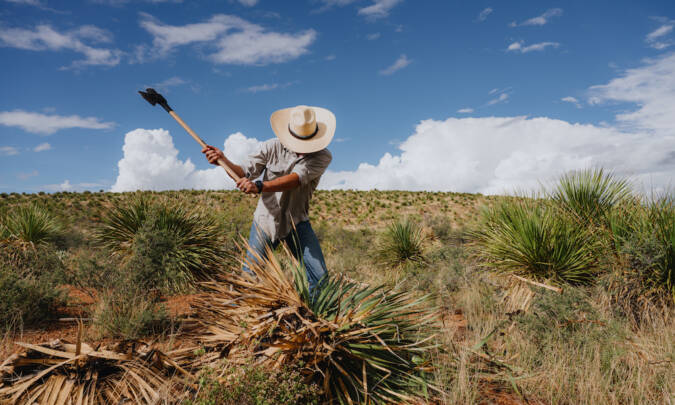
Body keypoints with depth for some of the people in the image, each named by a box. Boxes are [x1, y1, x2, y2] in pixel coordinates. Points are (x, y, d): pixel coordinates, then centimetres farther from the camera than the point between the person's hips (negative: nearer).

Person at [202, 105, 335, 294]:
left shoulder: (322, 156, -13)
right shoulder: (272, 147, -9)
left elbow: (296, 179, -29)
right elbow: (245, 172, -14)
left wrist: (259, 186, -43)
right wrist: (223, 160, -35)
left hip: (297, 223, 0)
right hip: (265, 221, 0)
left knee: (320, 278, -7)